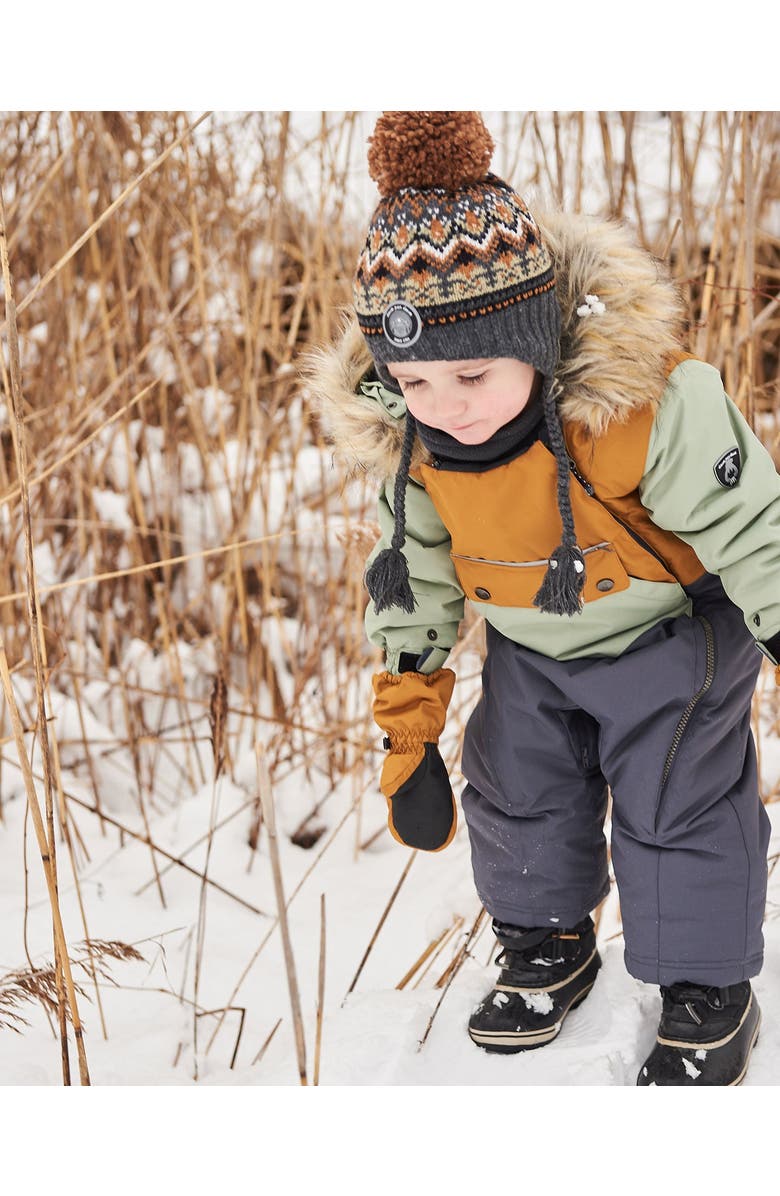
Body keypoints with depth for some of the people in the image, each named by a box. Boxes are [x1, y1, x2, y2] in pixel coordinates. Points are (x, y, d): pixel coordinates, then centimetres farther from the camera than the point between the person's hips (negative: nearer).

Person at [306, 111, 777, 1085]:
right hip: (530, 645, 5)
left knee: (676, 806, -2)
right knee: (516, 789, 13)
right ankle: (547, 945, 39)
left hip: (672, 632, -5)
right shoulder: (399, 434, -20)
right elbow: (412, 579, -5)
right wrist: (407, 734, -2)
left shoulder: (651, 402, -37)